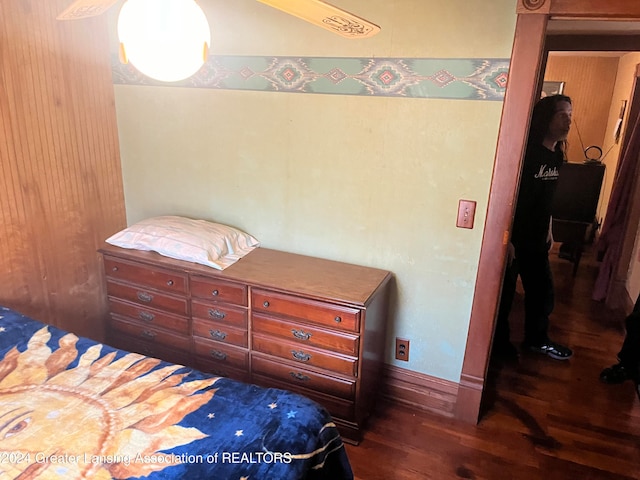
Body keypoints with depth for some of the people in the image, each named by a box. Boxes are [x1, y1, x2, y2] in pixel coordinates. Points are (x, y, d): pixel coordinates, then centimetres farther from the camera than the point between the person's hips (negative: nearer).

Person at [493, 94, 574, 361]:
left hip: (536, 238, 8)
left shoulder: (557, 155, 7)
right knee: (504, 290, 6)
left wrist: (548, 229, 20)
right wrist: (506, 239, -22)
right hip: (514, 237, -8)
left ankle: (536, 339, 37)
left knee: (542, 290, 18)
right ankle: (497, 341, 25)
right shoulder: (527, 152, -19)